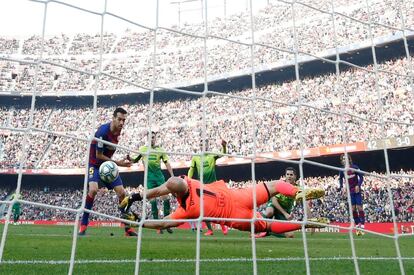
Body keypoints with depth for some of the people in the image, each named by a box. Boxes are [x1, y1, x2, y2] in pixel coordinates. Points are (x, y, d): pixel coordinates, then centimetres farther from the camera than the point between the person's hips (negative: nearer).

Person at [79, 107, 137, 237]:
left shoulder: (118, 130, -3)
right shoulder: (103, 131, -26)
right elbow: (98, 155, -22)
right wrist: (117, 163, -20)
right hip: (95, 164, -6)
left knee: (122, 193, -1)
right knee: (93, 189, -30)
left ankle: (128, 228, 8)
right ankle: (83, 225, -13)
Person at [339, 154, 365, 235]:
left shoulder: (354, 167, -10)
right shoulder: (342, 170, 1)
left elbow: (361, 177, -7)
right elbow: (340, 178, 15)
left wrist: (358, 185, -20)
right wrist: (341, 187, 1)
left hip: (357, 190, -3)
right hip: (350, 191, 3)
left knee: (359, 207, -6)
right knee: (353, 208, 0)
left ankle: (362, 226, -2)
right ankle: (357, 225, 9)